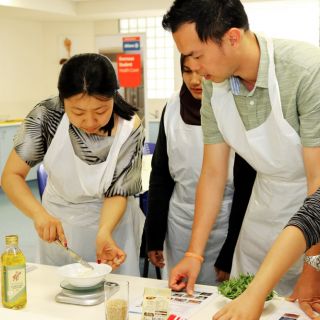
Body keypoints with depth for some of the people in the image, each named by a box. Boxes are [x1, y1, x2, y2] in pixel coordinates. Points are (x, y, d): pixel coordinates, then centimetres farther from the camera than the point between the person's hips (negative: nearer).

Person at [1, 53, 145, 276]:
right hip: (59, 223, 1)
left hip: (111, 219, -1)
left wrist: (104, 233, -35)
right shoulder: (46, 116, -22)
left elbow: (117, 192, -16)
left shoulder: (129, 129, -23)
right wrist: (40, 215, -37)